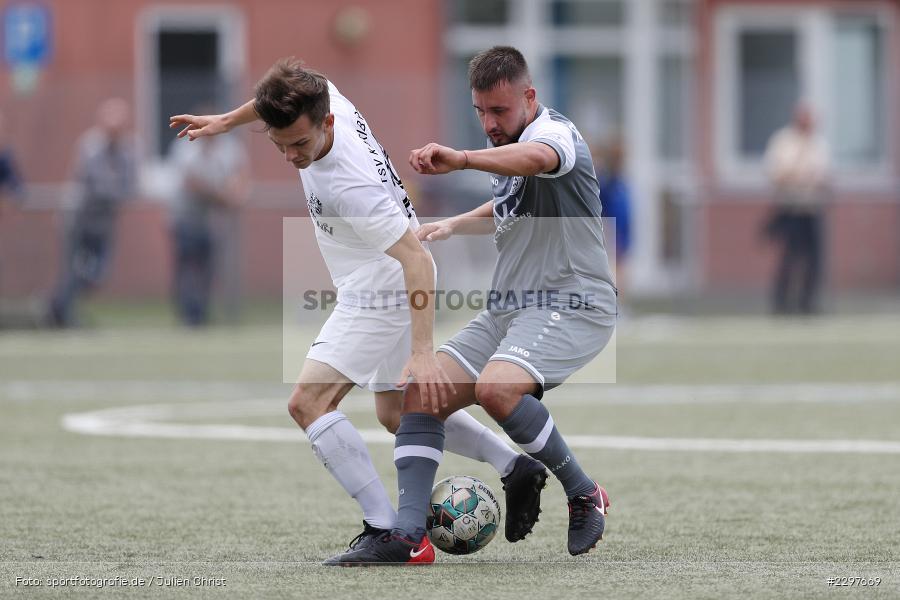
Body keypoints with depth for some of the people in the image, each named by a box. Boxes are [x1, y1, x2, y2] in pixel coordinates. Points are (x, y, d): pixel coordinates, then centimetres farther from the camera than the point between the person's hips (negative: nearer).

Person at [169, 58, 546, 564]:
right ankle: (518, 469, 28)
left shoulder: (352, 185, -35)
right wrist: (228, 121, 23)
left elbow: (417, 259, -36)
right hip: (385, 289, 10)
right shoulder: (320, 95, -13)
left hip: (384, 290, -10)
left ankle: (387, 532, -21)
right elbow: (279, 100, 14)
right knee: (396, 413, 23)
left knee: (309, 403, -17)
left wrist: (422, 352, -42)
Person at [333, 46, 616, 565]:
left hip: (570, 306, -9)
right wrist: (454, 225, 26)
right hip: (508, 310, 9)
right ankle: (409, 535, -12)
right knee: (423, 396, -6)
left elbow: (537, 157, -42)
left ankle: (585, 496, -13)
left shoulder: (552, 130, -14)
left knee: (496, 387, -33)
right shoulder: (509, 149, 16)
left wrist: (462, 159, -59)